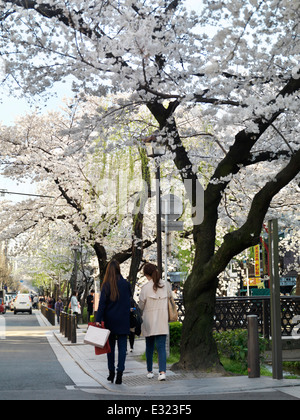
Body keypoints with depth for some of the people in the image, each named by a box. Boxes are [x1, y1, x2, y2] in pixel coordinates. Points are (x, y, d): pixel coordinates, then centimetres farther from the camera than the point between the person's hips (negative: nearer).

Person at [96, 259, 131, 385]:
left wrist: (98, 320, -13)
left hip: (110, 321, 0)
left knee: (110, 346, 13)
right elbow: (129, 298, 9)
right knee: (122, 347, 3)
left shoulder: (106, 285, -7)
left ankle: (111, 373, 19)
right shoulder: (125, 284, -1)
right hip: (123, 321, 1)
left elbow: (102, 304, -11)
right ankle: (119, 373, -4)